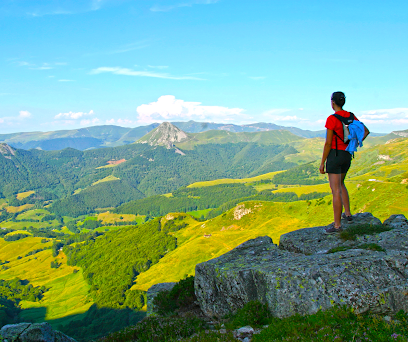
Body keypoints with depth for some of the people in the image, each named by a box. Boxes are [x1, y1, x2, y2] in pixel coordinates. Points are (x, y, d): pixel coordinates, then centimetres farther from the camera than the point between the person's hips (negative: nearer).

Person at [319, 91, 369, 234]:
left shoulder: (332, 119, -16)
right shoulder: (350, 116, 6)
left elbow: (328, 143, -17)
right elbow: (366, 131, 13)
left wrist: (322, 163, -10)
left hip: (334, 154, -8)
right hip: (347, 156, 8)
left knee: (336, 191, -6)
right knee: (340, 184, 28)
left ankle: (337, 225, -2)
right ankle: (347, 213, 31)